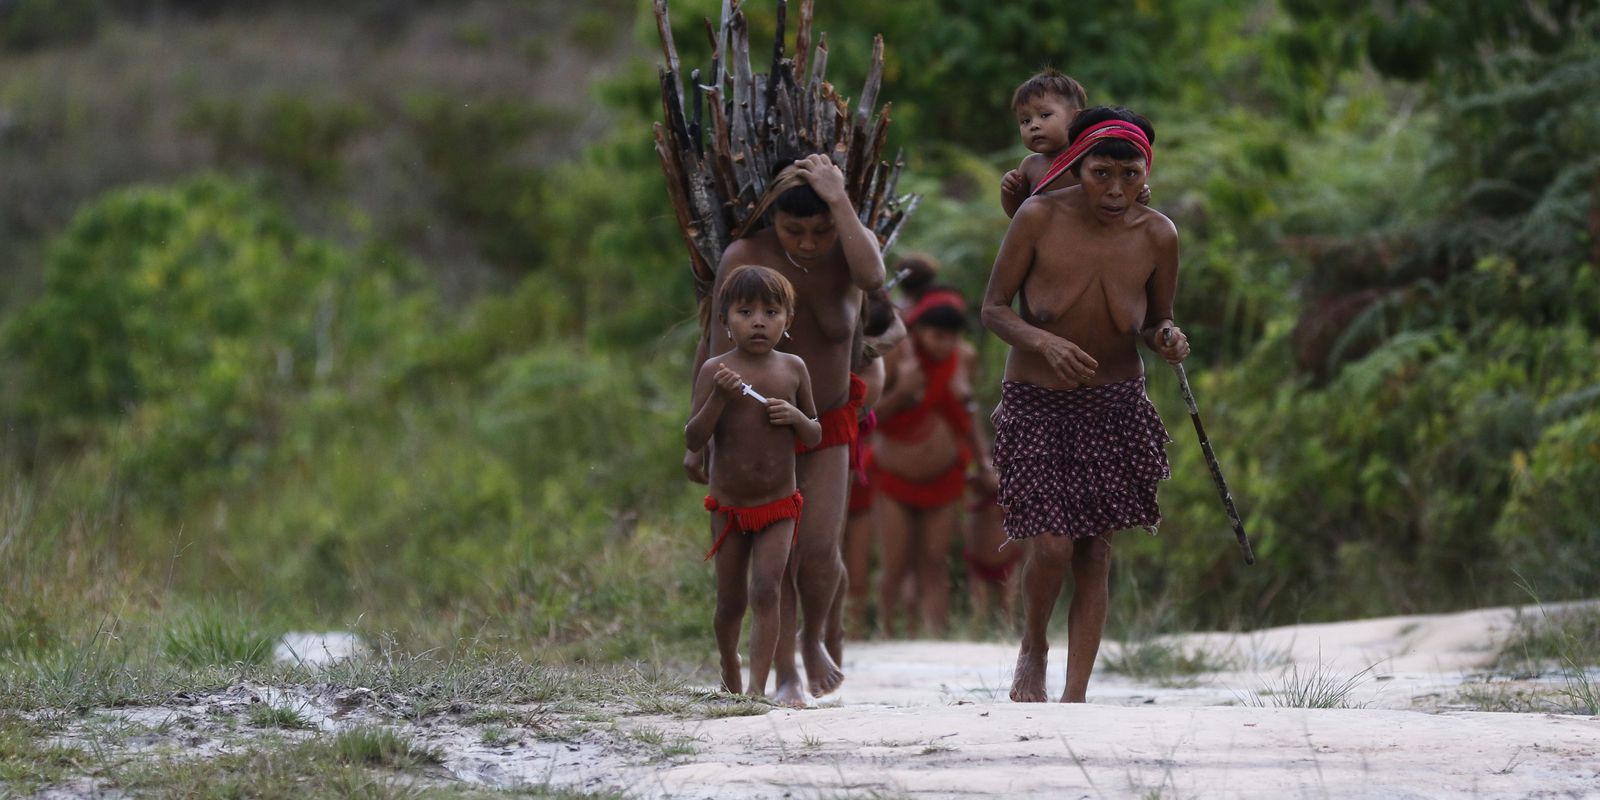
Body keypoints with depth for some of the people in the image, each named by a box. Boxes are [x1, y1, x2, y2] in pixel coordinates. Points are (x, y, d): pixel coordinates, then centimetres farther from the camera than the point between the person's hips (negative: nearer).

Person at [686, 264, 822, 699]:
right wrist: (719, 397, -25)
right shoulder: (716, 371, -8)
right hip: (728, 507, 0)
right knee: (731, 601, 11)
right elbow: (694, 440, -12)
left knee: (765, 591, -15)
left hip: (779, 505, 0)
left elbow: (815, 436, 9)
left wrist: (796, 417, -13)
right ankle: (730, 673, 35)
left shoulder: (792, 369, -1)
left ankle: (757, 685, -17)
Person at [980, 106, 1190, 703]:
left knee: (1094, 555, -1)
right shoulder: (1040, 218, -15)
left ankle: (1074, 699, 5)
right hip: (1036, 404, -2)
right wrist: (1043, 343, -26)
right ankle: (1033, 648, 18)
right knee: (1052, 547, -13)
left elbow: (1155, 325, 6)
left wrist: (1168, 340, -18)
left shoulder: (1157, 236, -7)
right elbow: (993, 309, -8)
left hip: (1115, 407, 2)